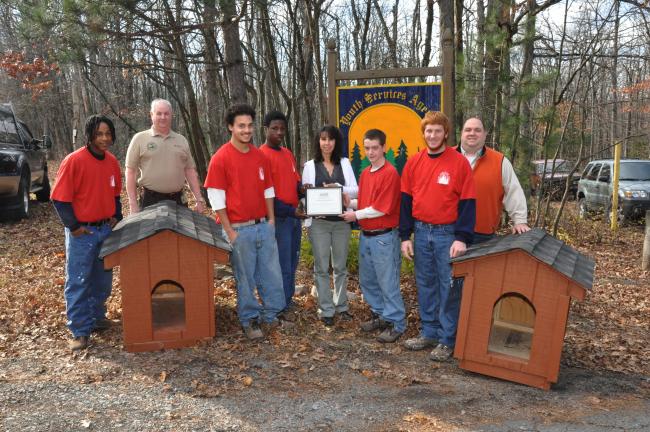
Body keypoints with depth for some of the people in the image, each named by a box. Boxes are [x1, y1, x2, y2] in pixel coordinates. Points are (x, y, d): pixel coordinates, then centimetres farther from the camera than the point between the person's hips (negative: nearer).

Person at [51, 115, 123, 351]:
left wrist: (117, 217, 7)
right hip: (82, 232, -6)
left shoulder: (112, 161, 4)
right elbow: (60, 198, -13)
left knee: (103, 279, 16)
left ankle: (96, 317, 33)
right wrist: (73, 226, -14)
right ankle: (80, 331, 10)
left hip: (107, 229, 6)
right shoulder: (74, 161, -14)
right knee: (78, 282, 1)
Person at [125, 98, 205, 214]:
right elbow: (131, 171, -1)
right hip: (150, 201, -3)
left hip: (178, 200, 3)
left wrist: (199, 199, 6)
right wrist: (133, 204, -6)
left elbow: (190, 170, 12)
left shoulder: (181, 140, 11)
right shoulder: (139, 139, 1)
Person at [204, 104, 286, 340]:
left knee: (272, 273, 10)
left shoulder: (260, 156, 8)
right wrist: (229, 231, -12)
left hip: (264, 225, 5)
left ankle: (270, 315, 28)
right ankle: (249, 321, 22)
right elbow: (216, 197, -10)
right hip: (239, 229, -5)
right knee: (245, 278, 6)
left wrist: (271, 219, 8)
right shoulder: (221, 158, -8)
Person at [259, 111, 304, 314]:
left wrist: (303, 188, -3)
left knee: (292, 262, 15)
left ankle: (289, 300, 27)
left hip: (295, 216, 8)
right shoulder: (262, 155, -12)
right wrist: (290, 210, -17)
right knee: (283, 265, -2)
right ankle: (283, 306, 10)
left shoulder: (288, 153, 14)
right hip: (279, 218, -8)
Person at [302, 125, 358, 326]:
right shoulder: (310, 165, 4)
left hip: (341, 221, 2)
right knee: (321, 267, 2)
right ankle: (326, 310, 12)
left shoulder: (345, 163, 8)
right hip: (319, 222, -1)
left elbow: (355, 190, 2)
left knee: (340, 266, 11)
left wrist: (339, 188, -15)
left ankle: (341, 306, 24)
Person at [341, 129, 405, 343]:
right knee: (367, 280, 16)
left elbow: (382, 209, -17)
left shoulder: (390, 173, -14)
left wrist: (356, 215, -10)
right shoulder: (365, 173, 11)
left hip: (383, 236, -8)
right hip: (365, 235, 8)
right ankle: (381, 315, 31)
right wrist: (349, 202, 0)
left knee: (388, 283, 0)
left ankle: (396, 323, 13)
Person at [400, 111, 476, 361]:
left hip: (448, 233, -4)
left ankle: (447, 340, 13)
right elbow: (406, 201, 9)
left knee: (449, 288, 2)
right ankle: (429, 333, 25)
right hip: (421, 232, 4)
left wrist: (462, 238, -13)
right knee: (425, 285, 12)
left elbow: (467, 202, -7)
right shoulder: (413, 163, 7)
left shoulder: (459, 162, -5)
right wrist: (405, 236, 5)